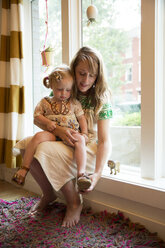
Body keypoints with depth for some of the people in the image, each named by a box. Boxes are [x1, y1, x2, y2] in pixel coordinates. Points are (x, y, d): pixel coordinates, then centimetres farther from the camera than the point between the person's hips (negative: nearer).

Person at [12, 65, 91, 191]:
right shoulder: (46, 102, 10)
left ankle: (81, 172, -41)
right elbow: (37, 114, 12)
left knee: (80, 140, -35)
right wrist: (47, 122, -8)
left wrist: (84, 133, -3)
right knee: (38, 136, -31)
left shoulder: (74, 103, 11)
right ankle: (24, 168, -24)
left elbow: (81, 117, 11)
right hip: (52, 133, 0)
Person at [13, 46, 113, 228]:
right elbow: (37, 118, -1)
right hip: (63, 143, 5)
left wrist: (97, 174, -29)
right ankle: (48, 194, 2)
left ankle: (75, 203, -10)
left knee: (45, 150, -30)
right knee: (26, 144, -20)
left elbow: (105, 141, -16)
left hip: (87, 148, -4)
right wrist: (57, 130, -21)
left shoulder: (101, 99, -9)